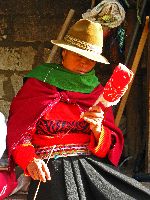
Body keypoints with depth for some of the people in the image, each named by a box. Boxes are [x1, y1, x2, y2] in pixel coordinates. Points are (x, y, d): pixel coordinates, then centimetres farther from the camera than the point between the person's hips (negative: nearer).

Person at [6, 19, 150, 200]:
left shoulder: (96, 91, 16)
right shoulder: (38, 85, 6)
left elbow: (110, 146, 11)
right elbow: (17, 130, -2)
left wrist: (97, 129, -11)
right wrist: (30, 161, -21)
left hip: (92, 164, 4)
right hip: (51, 167, -3)